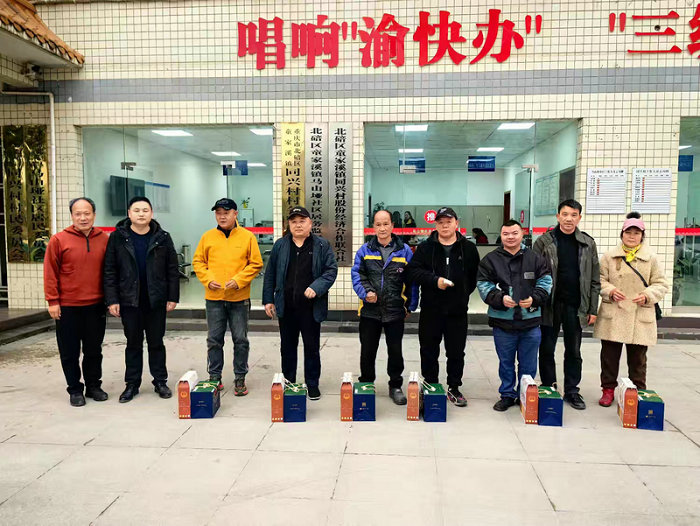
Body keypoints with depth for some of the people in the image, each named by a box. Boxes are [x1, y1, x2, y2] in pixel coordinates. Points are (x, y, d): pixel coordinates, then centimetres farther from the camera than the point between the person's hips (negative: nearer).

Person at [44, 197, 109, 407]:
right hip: (67, 307, -2)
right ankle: (75, 389, 21)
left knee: (94, 350, 13)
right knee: (70, 352, 7)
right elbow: (50, 272, -3)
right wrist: (52, 301, -7)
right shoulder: (59, 240, -4)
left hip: (95, 305, 2)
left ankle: (94, 386, 27)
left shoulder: (104, 239, 3)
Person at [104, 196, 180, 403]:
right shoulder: (117, 238, 0)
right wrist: (112, 299, -7)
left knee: (156, 343, 10)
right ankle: (132, 384, 21)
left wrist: (173, 297, -2)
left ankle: (160, 382, 21)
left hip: (156, 301, 0)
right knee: (133, 344, 11)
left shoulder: (162, 238, 1)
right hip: (129, 301, 0)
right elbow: (110, 271, -1)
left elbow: (172, 270, 2)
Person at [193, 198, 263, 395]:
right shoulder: (207, 236, 5)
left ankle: (240, 378, 18)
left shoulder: (247, 236, 0)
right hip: (214, 297, 2)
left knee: (240, 340, 5)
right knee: (214, 339, 9)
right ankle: (214, 377, 22)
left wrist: (238, 280, -12)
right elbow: (198, 262, 9)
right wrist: (208, 280, -7)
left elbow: (256, 264, -1)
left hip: (239, 298, -1)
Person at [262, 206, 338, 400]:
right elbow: (270, 274, 9)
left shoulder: (322, 246, 0)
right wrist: (268, 300, 5)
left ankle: (312, 384, 22)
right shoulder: (280, 246, 6)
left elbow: (331, 270, -4)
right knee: (287, 347, 14)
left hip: (311, 308, -2)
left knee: (312, 347, 8)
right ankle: (288, 383, 28)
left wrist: (316, 287, -19)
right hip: (286, 307, 2)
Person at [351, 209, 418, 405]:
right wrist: (365, 292, -16)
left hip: (395, 311, -1)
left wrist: (410, 305, 2)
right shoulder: (365, 250, 4)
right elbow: (356, 274, 1)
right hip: (370, 310, 1)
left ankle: (395, 386, 27)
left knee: (395, 351, 10)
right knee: (367, 351, 11)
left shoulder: (404, 250, 2)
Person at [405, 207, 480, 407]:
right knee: (429, 352, 10)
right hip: (430, 310, 0)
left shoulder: (468, 248, 3)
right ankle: (430, 387, 25)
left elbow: (475, 276, 8)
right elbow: (412, 271, -8)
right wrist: (435, 281, -19)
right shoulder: (425, 247, 1)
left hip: (457, 311, 0)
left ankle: (454, 388, 25)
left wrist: (463, 294, 2)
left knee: (456, 352, 9)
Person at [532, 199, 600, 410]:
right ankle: (549, 390, 21)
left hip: (575, 306, 2)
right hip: (549, 305, -1)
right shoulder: (544, 241, -2)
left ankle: (572, 390, 23)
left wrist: (592, 309, 2)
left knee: (574, 351, 11)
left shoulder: (588, 243, 4)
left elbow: (594, 279, 6)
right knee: (547, 350, 7)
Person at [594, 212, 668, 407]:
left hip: (640, 317, 0)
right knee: (609, 356, 7)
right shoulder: (609, 256, 4)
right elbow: (600, 280, 6)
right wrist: (610, 291, -13)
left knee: (637, 359, 10)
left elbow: (660, 285, 6)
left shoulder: (651, 258, 4)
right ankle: (608, 389, 20)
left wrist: (647, 296, -12)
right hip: (612, 316, 0)